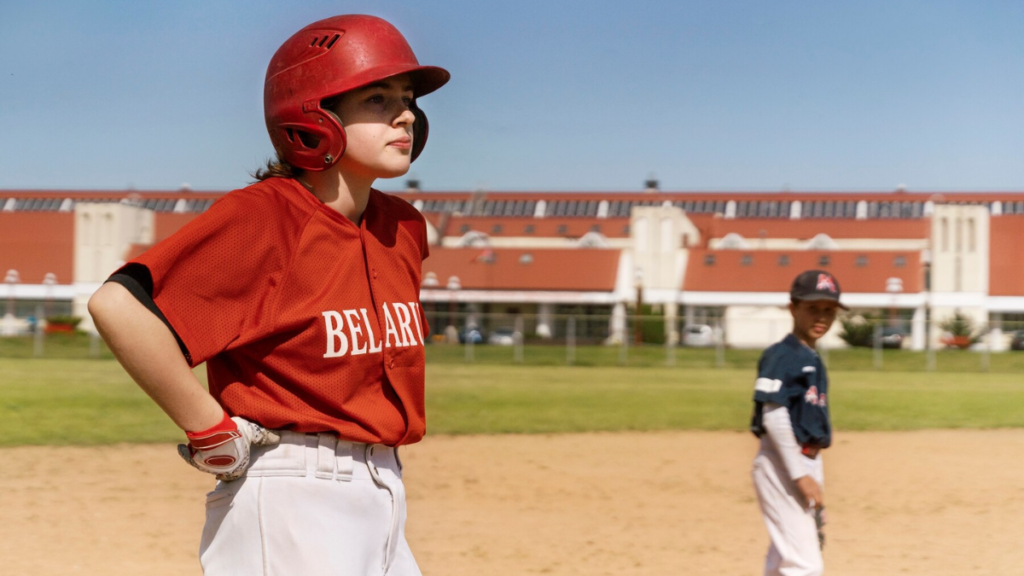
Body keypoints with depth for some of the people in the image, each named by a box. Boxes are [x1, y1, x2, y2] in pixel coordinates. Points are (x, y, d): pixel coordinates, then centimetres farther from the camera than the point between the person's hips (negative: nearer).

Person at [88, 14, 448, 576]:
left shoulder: (402, 227, 9)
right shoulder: (261, 217, -14)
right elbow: (117, 304, -26)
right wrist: (212, 430, -19)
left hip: (383, 501, 8)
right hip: (288, 502, -8)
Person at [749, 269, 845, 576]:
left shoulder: (813, 360, 14)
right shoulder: (781, 356, -13)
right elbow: (773, 416, -19)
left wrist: (814, 471, 15)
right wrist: (801, 476, -21)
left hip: (806, 464, 10)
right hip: (783, 467, -10)